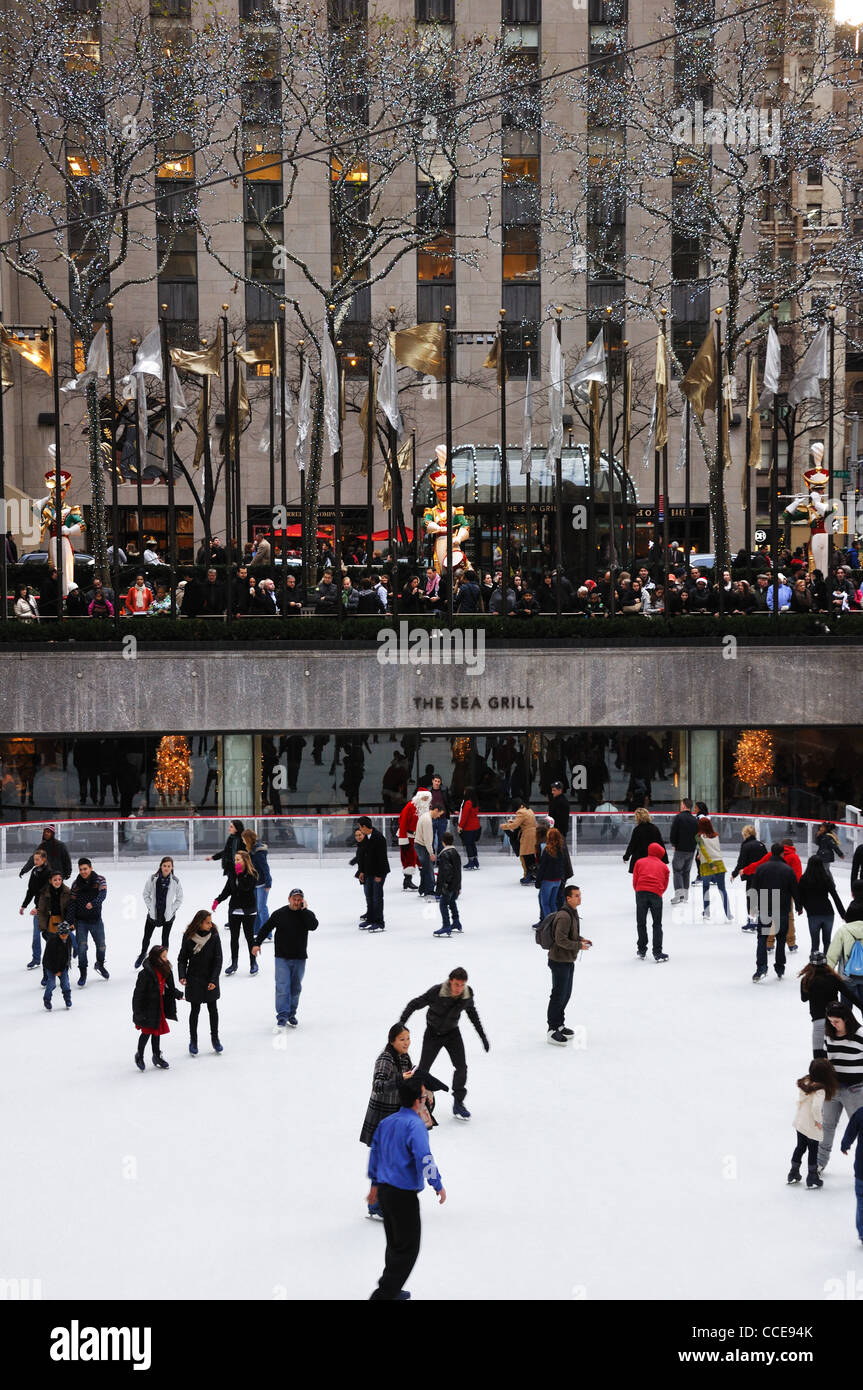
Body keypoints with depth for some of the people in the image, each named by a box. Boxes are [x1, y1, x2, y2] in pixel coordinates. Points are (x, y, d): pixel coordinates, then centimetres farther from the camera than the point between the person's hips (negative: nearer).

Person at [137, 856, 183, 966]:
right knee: (146, 936, 14)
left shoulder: (175, 881, -10)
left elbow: (179, 898, 2)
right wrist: (150, 907, -4)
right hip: (153, 914, 1)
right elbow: (146, 894, 1)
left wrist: (172, 909, -5)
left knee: (165, 938, 8)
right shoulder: (153, 879, -10)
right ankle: (142, 954, 41)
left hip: (168, 915, -1)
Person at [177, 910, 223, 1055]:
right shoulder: (189, 937, -9)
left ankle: (215, 1038, 26)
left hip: (210, 979, 1)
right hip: (194, 979, -1)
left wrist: (214, 980, -13)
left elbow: (218, 959, -7)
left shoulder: (214, 936, -9)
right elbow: (182, 958, 0)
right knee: (195, 1009, 5)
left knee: (213, 1008, 9)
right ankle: (193, 1040, 20)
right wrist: (182, 976, -14)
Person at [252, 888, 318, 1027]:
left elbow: (313, 926, -21)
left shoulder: (307, 914, -1)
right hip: (282, 958, -2)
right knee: (282, 987, -9)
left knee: (296, 988, 10)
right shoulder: (280, 914, -3)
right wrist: (257, 943, -2)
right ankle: (282, 1016, -7)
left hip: (299, 958, 2)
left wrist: (304, 909, -18)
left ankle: (291, 1014, 23)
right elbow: (266, 928, 4)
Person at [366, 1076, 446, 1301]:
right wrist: (438, 1186, -13)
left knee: (395, 1244, 21)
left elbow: (375, 1153, 17)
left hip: (385, 1190, 9)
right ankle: (384, 1295, 2)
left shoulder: (386, 1122, 9)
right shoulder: (415, 1125, -17)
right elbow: (424, 1158, -25)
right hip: (404, 1195, -8)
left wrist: (375, 1185, 27)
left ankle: (391, 1290, 30)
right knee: (408, 1248, 2)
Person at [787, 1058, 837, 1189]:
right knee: (813, 1151, 12)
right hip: (812, 1126, -7)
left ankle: (793, 1173, 36)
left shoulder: (803, 1083, -7)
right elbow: (816, 1107, -34)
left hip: (799, 1123, 7)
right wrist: (818, 1121, -20)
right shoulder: (820, 1090, -27)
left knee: (800, 1147, 24)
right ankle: (812, 1178, 24)